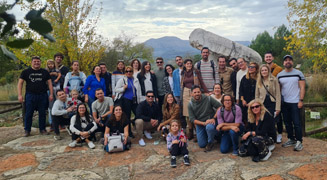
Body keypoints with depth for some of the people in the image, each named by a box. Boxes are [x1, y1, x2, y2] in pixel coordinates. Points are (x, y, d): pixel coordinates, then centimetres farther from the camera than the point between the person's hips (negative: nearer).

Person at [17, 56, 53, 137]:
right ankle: (27, 130, 11)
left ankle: (42, 129, 16)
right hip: (30, 96, -1)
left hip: (42, 96, 1)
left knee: (42, 113, 5)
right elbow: (20, 83, 4)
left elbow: (49, 83, 8)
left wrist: (51, 94, -2)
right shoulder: (26, 72, 6)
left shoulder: (45, 72, 10)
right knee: (28, 114, 1)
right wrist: (20, 95, -7)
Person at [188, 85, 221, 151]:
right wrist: (204, 123, -22)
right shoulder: (190, 105, -8)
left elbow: (219, 107, -11)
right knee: (202, 145, 1)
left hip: (210, 121, -2)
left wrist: (214, 118, -17)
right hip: (200, 123, 3)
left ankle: (210, 142, -7)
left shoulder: (208, 99, -13)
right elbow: (192, 119, -10)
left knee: (209, 127, -39)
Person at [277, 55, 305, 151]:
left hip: (295, 102, -4)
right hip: (284, 103, 4)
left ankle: (299, 142, 4)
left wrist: (301, 100, -11)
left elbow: (302, 87, -3)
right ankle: (291, 139, 23)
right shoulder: (279, 75, 8)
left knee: (296, 123, -4)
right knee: (287, 122, 11)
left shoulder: (298, 73, 0)